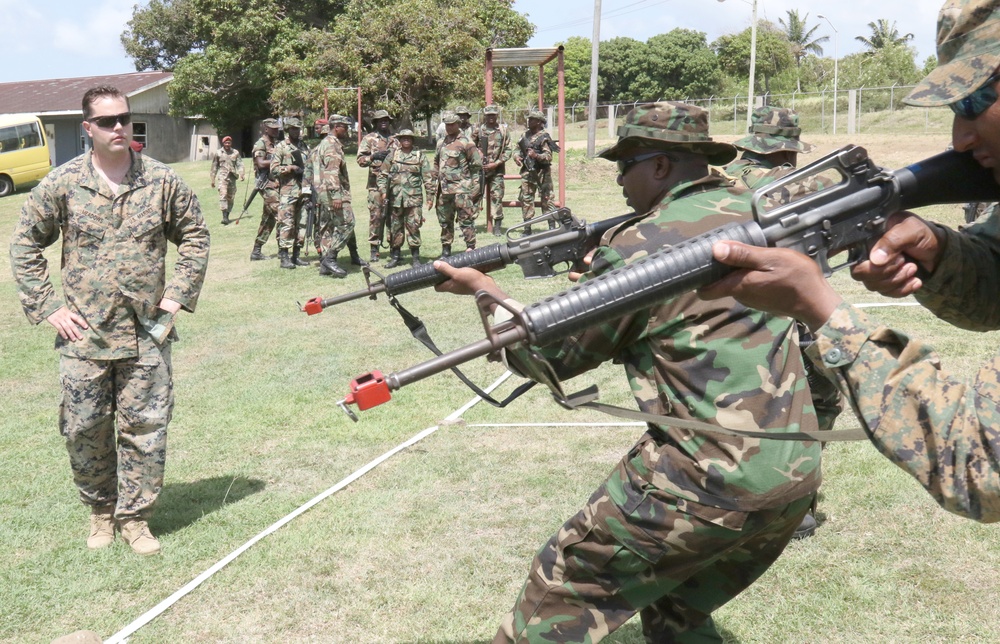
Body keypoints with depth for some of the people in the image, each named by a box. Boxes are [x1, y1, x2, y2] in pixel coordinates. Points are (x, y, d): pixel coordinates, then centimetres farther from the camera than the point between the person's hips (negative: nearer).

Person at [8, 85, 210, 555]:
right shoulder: (62, 183, -1)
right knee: (84, 430, 8)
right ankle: (100, 510, 29)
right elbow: (25, 245, 6)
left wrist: (178, 293, 2)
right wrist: (47, 306, -1)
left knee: (145, 428, 4)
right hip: (84, 336, 0)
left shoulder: (162, 181, 1)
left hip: (147, 335, 0)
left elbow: (194, 236, 11)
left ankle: (134, 517, 20)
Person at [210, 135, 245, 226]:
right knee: (223, 195, -17)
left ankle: (227, 216, 20)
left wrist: (241, 174, -12)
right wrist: (213, 180, 10)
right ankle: (224, 216, -26)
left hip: (232, 177, 3)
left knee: (230, 197, 8)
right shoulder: (218, 153, 7)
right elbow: (214, 167, 11)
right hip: (222, 176, -3)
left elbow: (240, 164, 5)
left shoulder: (236, 153, 10)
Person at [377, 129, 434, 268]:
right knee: (394, 227, 6)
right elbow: (383, 174, 12)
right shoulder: (392, 155, 9)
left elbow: (428, 176, 6)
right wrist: (383, 190, 1)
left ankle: (415, 257, 3)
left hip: (413, 198, -2)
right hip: (395, 197, 2)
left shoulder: (419, 156, 6)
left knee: (413, 227, -5)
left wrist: (430, 195, 1)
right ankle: (395, 256, 17)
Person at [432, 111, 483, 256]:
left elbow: (477, 165, -5)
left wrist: (473, 185, -11)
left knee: (465, 220, -7)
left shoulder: (466, 143, -5)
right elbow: (436, 166, 22)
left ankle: (471, 248, -4)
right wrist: (434, 188, 18)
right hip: (444, 189, 7)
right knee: (444, 221, 12)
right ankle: (446, 249, 21)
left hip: (461, 189, -7)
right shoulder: (441, 143, 16)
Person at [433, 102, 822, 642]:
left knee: (561, 596, 9)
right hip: (797, 474, 8)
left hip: (704, 479, -7)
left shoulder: (637, 247, -10)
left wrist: (481, 286, 13)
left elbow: (552, 355, 1)